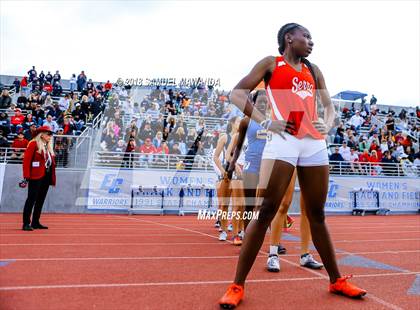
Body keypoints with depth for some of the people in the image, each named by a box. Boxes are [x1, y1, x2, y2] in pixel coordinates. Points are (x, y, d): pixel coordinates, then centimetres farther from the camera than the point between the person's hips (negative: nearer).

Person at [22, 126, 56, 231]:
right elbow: (26, 160, -11)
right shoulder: (33, 144, -6)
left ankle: (35, 222, 20)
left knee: (41, 200, 12)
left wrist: (52, 177, 13)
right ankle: (26, 223, 0)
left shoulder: (48, 146, 18)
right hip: (36, 176, -8)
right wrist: (27, 176, -17)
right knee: (32, 199, -5)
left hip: (46, 176, 8)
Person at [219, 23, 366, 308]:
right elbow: (237, 93, 2)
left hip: (315, 144, 5)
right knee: (264, 212, -9)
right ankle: (237, 286, 0)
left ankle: (336, 281, 26)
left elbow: (329, 105, 24)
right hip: (283, 141, -5)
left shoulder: (313, 70, 23)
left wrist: (328, 125, 1)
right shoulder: (271, 63, 10)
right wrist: (265, 122, -10)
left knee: (317, 215, 13)